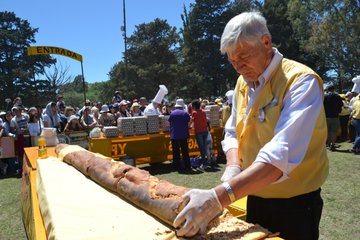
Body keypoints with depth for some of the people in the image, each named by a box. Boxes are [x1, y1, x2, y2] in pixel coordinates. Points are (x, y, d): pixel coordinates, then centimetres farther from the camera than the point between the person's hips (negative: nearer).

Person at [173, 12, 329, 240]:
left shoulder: (300, 81, -21)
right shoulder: (243, 83, 1)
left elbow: (281, 155, -33)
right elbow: (232, 133, 7)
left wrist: (218, 197, -42)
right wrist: (233, 168, -15)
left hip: (293, 204, -6)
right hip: (254, 198, 6)